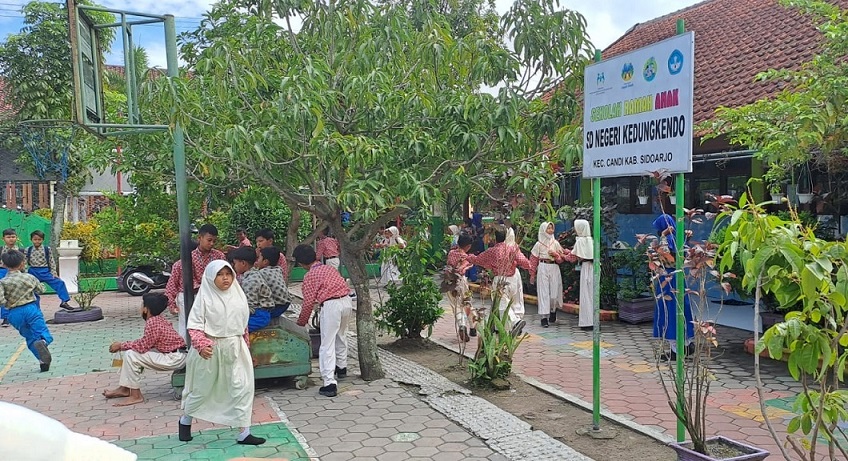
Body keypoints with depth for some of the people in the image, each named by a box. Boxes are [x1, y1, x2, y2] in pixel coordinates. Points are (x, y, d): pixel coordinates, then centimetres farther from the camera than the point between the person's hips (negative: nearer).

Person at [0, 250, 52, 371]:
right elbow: (41, 290, 15)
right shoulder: (30, 278, 0)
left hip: (14, 313, 1)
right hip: (31, 308, -1)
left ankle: (42, 359, 4)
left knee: (31, 338, 15)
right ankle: (42, 342, -42)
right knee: (43, 333, -7)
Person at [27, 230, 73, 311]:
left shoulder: (47, 249, -2)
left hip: (45, 271, -1)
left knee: (59, 283, -16)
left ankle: (64, 302, -12)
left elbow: (51, 262, 1)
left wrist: (54, 273, -4)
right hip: (33, 272, 1)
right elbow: (25, 263, 5)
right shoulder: (28, 250, 0)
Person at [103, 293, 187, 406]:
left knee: (131, 355, -14)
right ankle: (124, 388, 19)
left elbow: (142, 346, -18)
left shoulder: (152, 323, -21)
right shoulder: (157, 320, 9)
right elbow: (144, 342, 16)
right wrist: (123, 345, 10)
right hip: (174, 355, 10)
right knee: (131, 350, 13)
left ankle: (136, 395, -5)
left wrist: (121, 345, -5)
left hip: (175, 359, -10)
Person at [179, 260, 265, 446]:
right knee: (202, 388, 13)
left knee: (242, 387, -2)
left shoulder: (237, 295, 4)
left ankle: (244, 433, 4)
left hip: (234, 348, 4)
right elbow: (194, 325, -13)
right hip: (211, 349, -4)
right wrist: (201, 345, -27)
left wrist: (246, 347, 16)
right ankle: (185, 420, 40)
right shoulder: (205, 297, -10)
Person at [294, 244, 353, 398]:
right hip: (346, 301, 7)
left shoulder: (309, 276, 1)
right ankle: (341, 368, 46)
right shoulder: (330, 268, 19)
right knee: (341, 336, 29)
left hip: (330, 305, -7)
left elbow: (308, 302, -1)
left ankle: (330, 384, -10)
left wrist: (301, 322, 14)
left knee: (327, 345, -3)